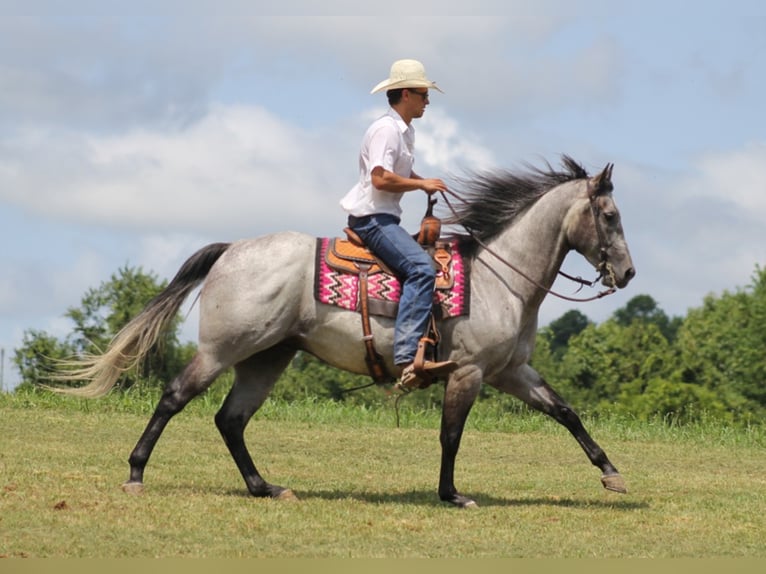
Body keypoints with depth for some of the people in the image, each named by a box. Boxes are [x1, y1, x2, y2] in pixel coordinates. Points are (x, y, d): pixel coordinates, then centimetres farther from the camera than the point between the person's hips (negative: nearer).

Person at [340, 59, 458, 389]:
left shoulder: (406, 132, 19)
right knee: (421, 268, -29)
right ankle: (408, 358, -41)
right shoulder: (386, 129, -13)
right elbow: (381, 179, -24)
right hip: (372, 217, -11)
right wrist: (421, 185, -14)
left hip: (384, 218, 11)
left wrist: (425, 183, 13)